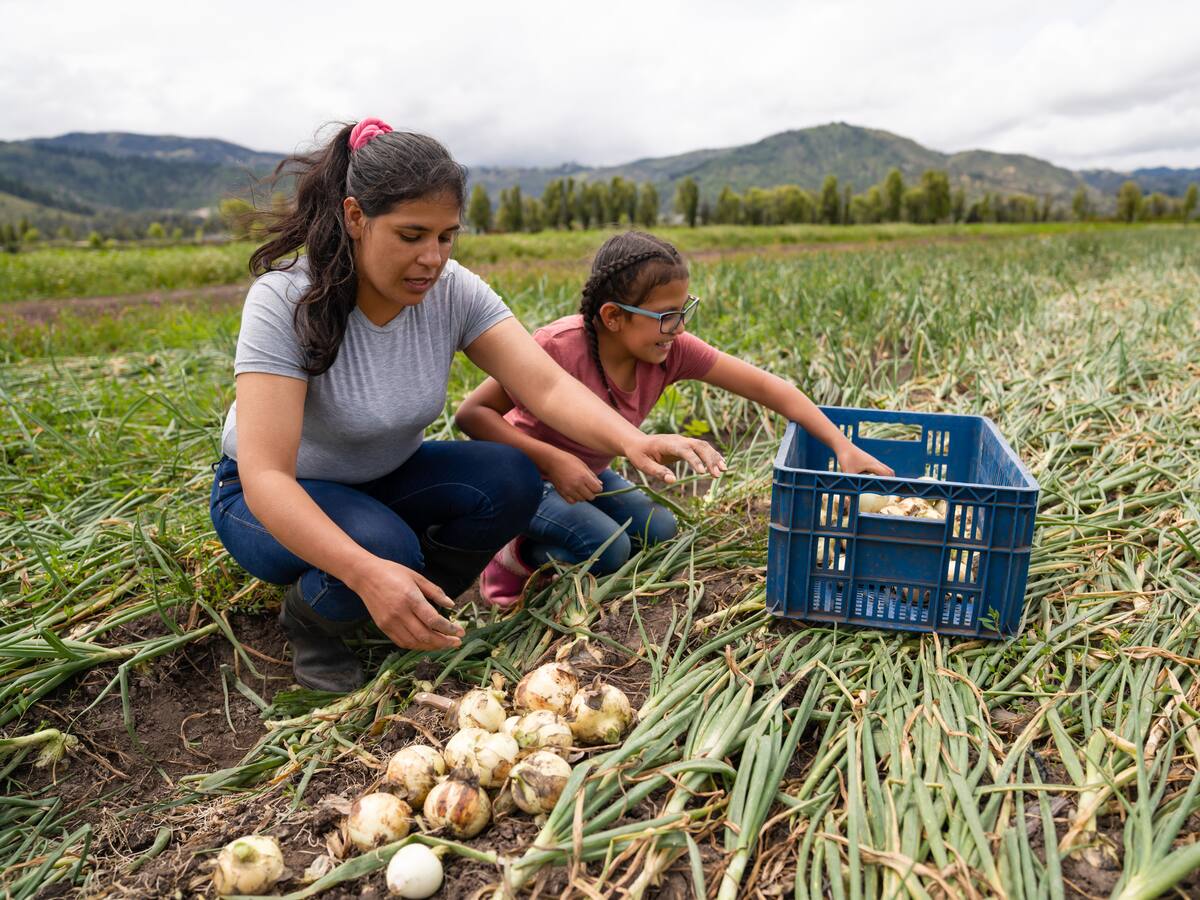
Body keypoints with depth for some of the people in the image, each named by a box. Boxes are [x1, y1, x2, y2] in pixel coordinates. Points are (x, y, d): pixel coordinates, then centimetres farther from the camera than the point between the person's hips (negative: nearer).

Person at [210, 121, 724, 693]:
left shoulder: (453, 291, -16)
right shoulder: (285, 302, -28)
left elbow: (546, 386, -25)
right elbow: (264, 476, -35)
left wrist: (633, 442, -45)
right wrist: (366, 574, -51)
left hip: (386, 481, 5)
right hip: (276, 501, -4)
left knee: (511, 481, -21)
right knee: (384, 546, -36)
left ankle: (410, 615, 2)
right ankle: (309, 620, 0)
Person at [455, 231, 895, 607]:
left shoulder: (671, 349, -17)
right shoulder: (558, 348, -32)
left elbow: (765, 387, -17)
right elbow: (471, 412, -27)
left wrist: (842, 446, -23)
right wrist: (552, 459, -36)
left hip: (586, 474, 6)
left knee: (658, 531, -10)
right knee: (606, 547, -25)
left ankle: (540, 540, 9)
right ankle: (512, 557, 1)